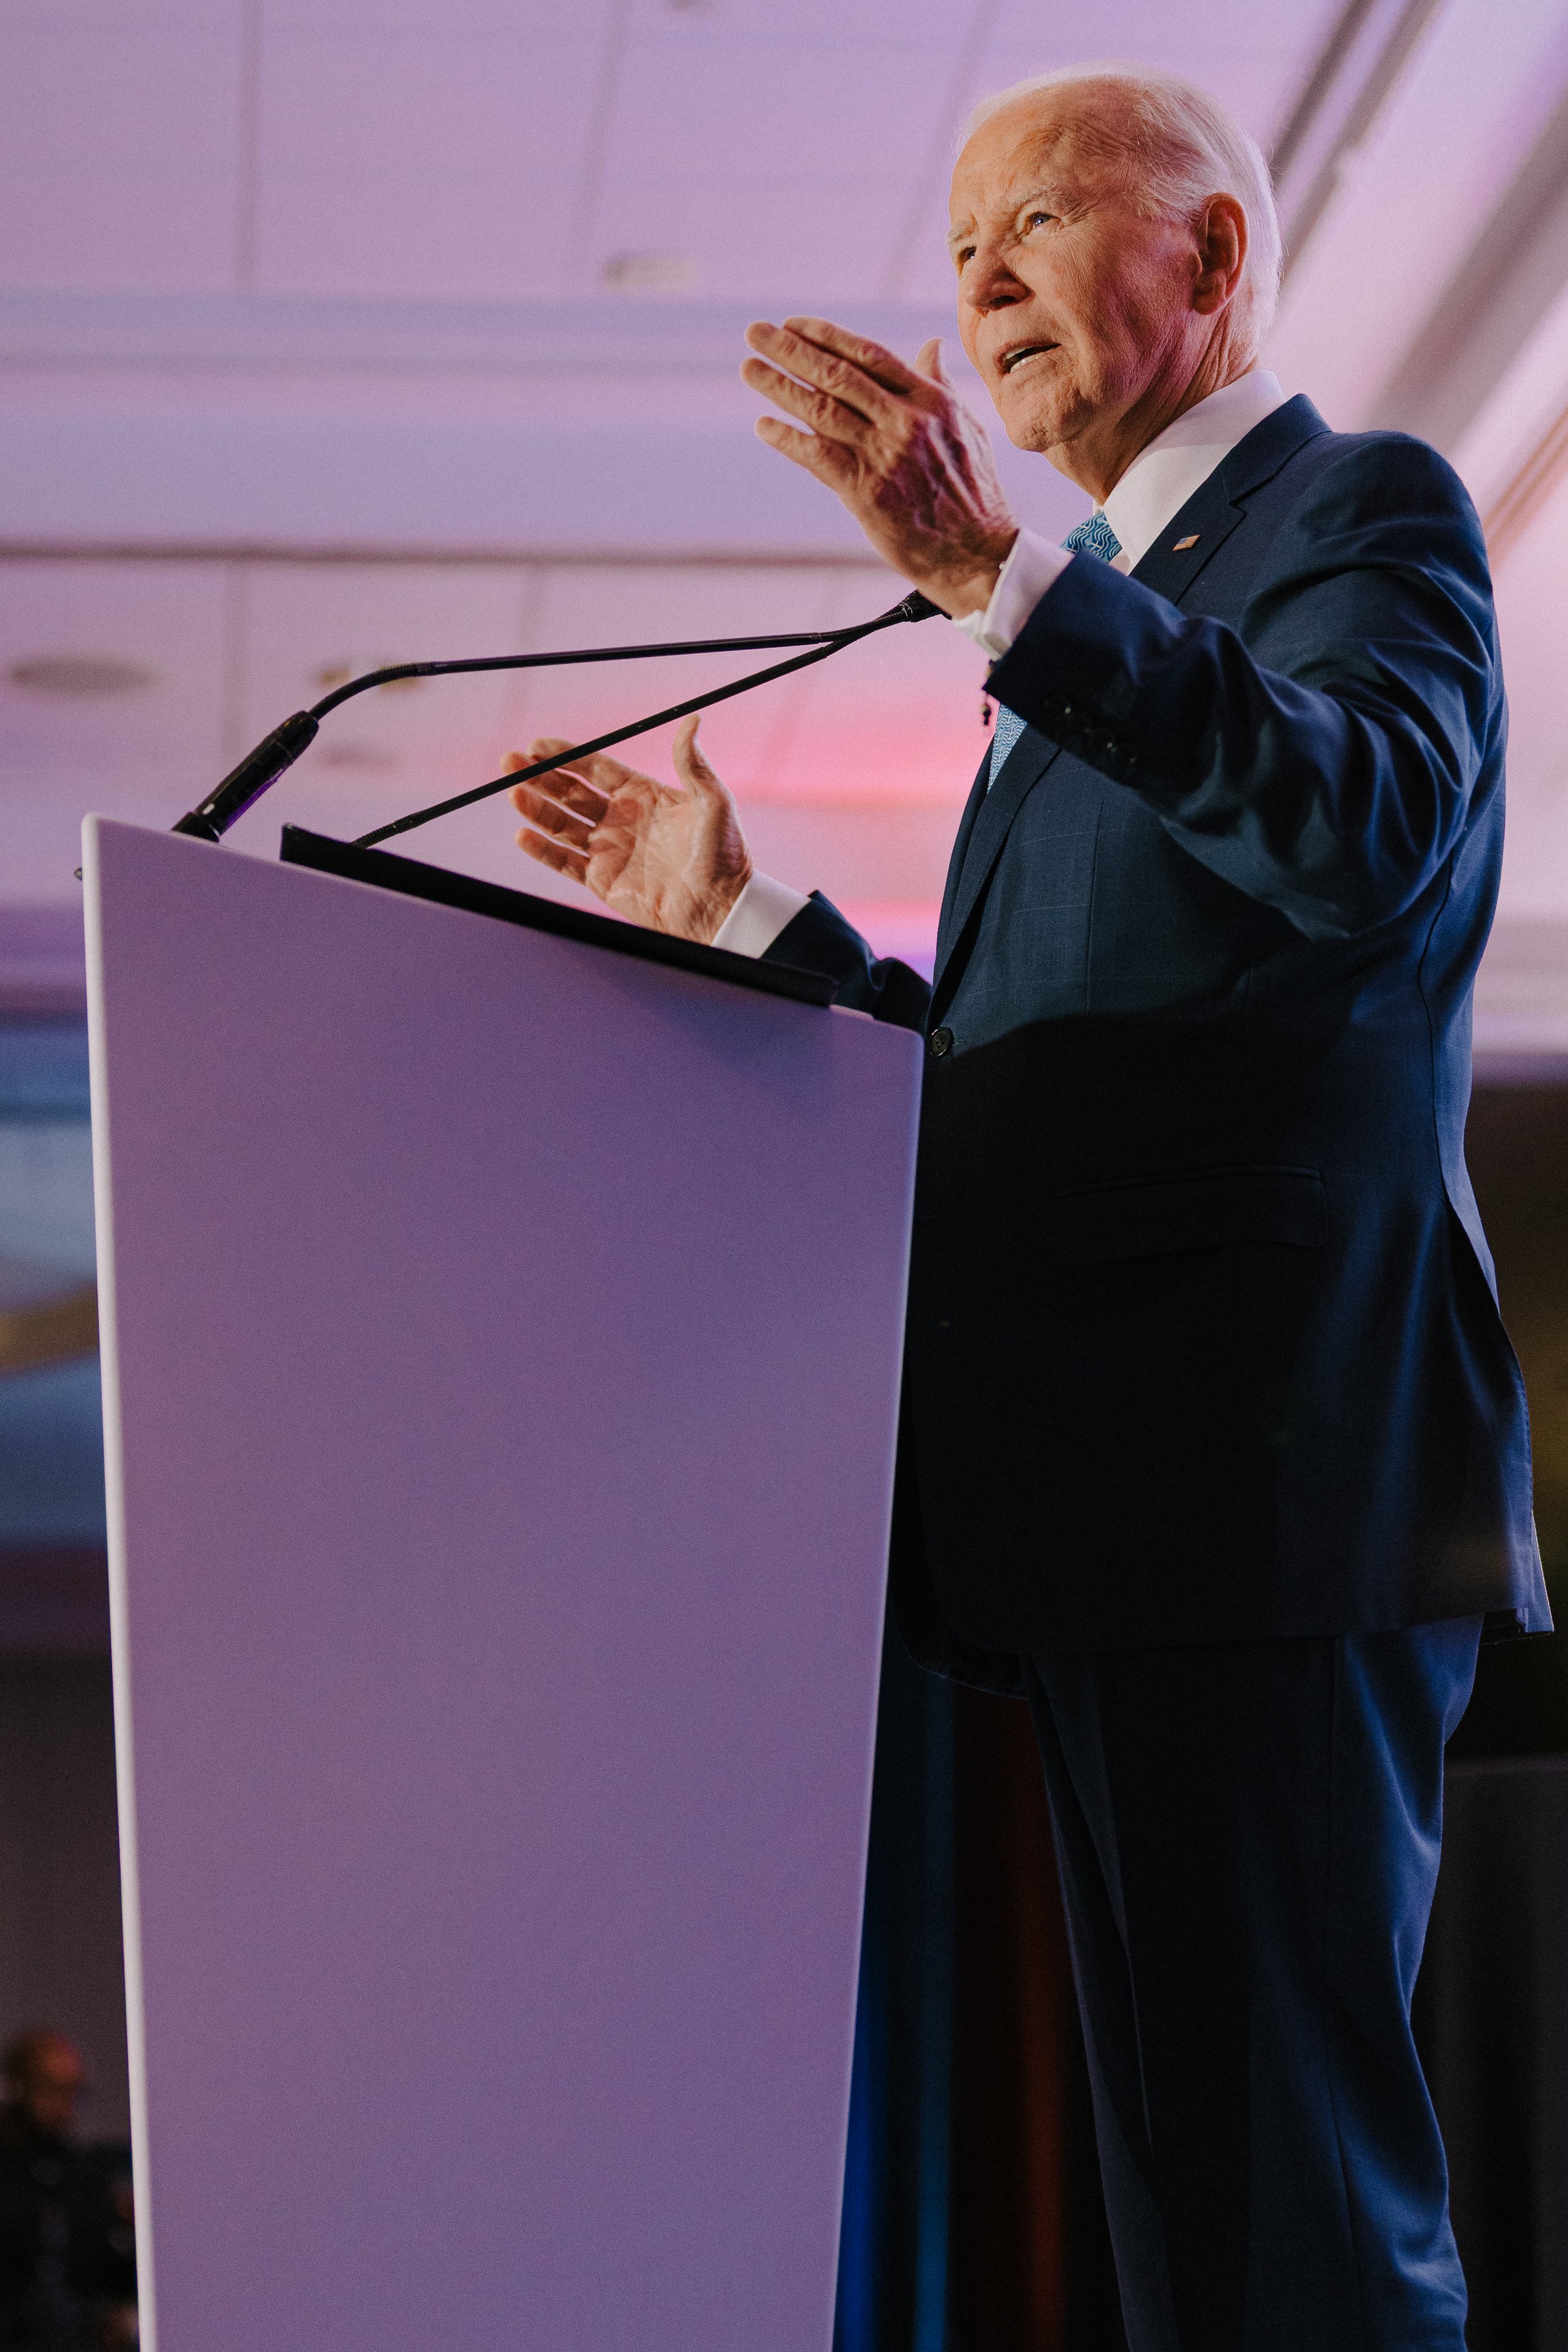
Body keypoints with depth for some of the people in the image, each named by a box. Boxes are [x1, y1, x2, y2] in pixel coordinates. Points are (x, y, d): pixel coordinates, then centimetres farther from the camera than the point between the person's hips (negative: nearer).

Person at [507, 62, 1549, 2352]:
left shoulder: (1370, 510, 2)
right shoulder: (1116, 626, 28)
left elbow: (1367, 832, -21)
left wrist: (997, 570, -30)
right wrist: (732, 907, 20)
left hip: (1270, 1476, -9)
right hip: (1116, 1498, 9)